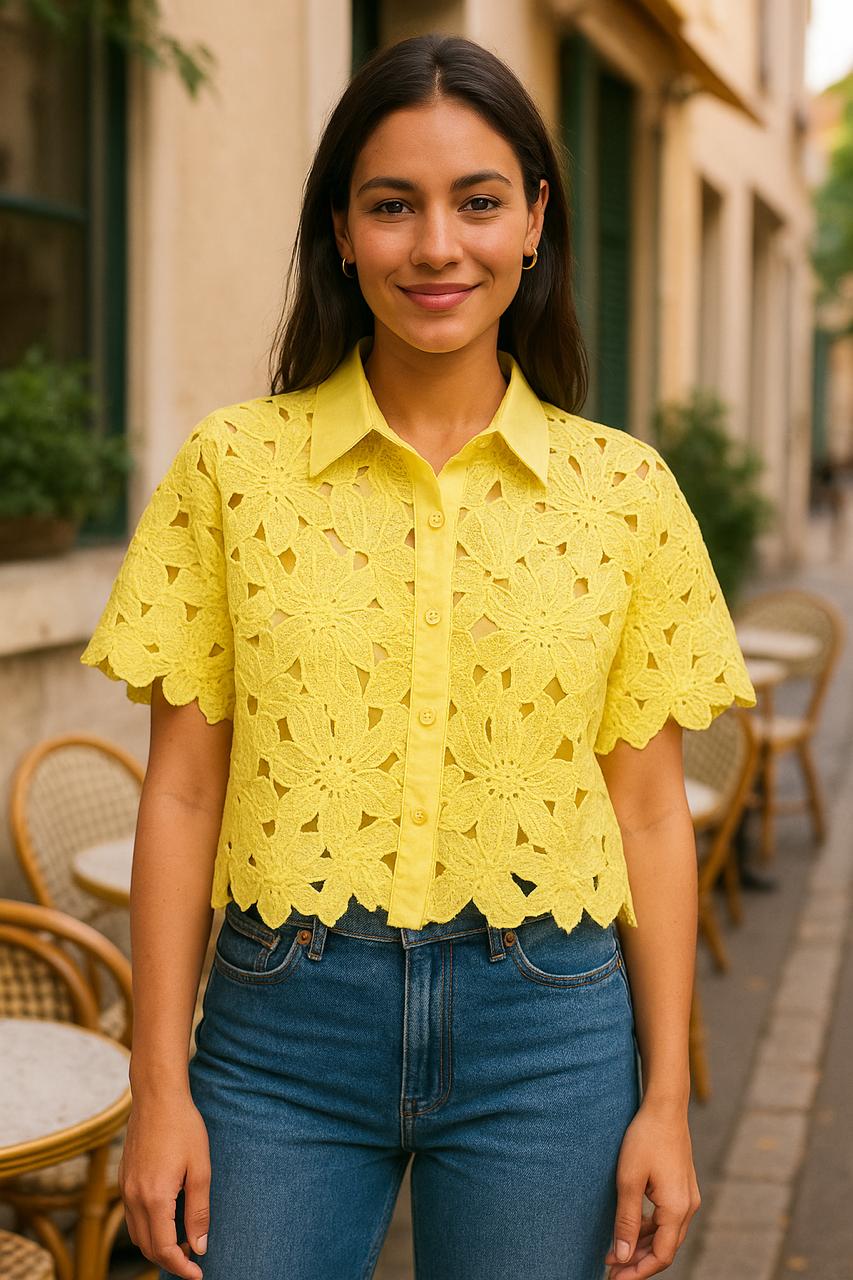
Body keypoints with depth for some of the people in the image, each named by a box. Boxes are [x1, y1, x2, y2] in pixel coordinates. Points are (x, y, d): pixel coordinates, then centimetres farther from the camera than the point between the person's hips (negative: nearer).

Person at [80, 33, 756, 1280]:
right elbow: (182, 792, -1)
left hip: (544, 1034, 1)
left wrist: (666, 1100, 2)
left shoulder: (624, 489, 0)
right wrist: (161, 1089, -1)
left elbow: (649, 813, 3)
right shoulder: (234, 465, -2)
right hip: (283, 1030, 0)